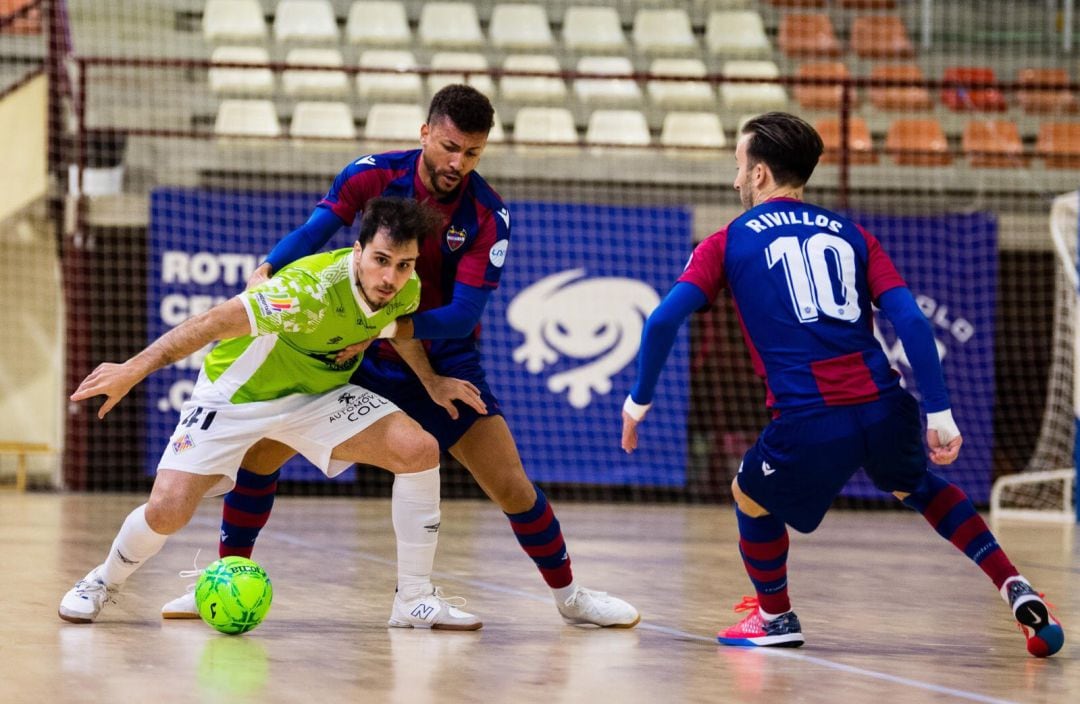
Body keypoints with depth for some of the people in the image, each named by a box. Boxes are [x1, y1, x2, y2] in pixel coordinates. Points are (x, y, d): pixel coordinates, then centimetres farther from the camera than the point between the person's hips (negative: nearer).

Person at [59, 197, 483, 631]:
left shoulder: (407, 291, -14)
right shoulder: (312, 290, -35)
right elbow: (215, 323, -32)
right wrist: (132, 369, -32)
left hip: (317, 393, 5)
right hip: (234, 396, -5)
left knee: (419, 450, -16)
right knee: (167, 510, -17)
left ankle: (415, 600, -3)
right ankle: (104, 582, 18)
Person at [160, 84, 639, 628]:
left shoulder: (488, 216, -18)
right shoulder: (374, 175, -14)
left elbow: (463, 314, -24)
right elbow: (312, 232, -15)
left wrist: (395, 326, -38)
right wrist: (266, 272, -36)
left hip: (442, 362, -1)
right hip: (356, 353, 1)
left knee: (511, 486, -10)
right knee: (258, 452, -7)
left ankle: (568, 594, 12)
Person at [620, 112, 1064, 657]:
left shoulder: (729, 242, 10)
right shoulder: (850, 235, 16)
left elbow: (663, 322, -1)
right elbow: (911, 321, 4)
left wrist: (639, 401, 12)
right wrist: (940, 414, 4)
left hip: (810, 425, -4)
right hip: (885, 408, 4)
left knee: (751, 497, 27)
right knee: (917, 486, 33)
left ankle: (776, 619, 41)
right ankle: (1017, 592, 23)